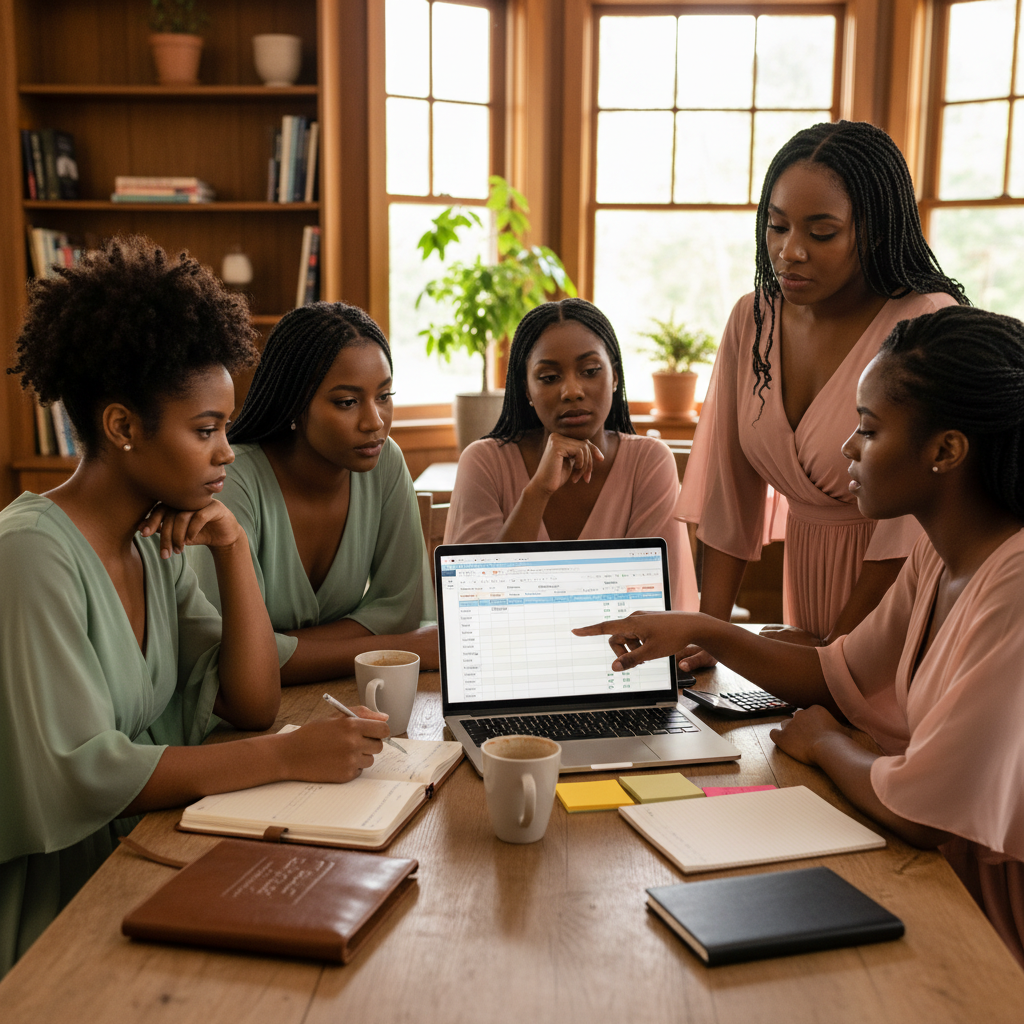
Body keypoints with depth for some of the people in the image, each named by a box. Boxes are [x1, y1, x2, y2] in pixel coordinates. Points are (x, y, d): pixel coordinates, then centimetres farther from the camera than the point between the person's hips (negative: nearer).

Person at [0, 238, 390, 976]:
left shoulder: (156, 543, 5)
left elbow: (253, 705, 2)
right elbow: (80, 772, -24)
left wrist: (233, 549, -8)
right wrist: (289, 756, -26)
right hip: (60, 902, -7)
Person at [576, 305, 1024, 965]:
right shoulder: (940, 559, 1)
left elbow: (919, 810, -30)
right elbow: (836, 679, 11)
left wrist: (825, 743, -9)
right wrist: (700, 631, 0)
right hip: (943, 877, 7)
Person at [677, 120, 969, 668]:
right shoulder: (753, 319, -1)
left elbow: (914, 520, -19)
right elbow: (729, 489, 1)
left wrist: (837, 644, -14)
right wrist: (708, 633, -6)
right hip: (806, 563, 5)